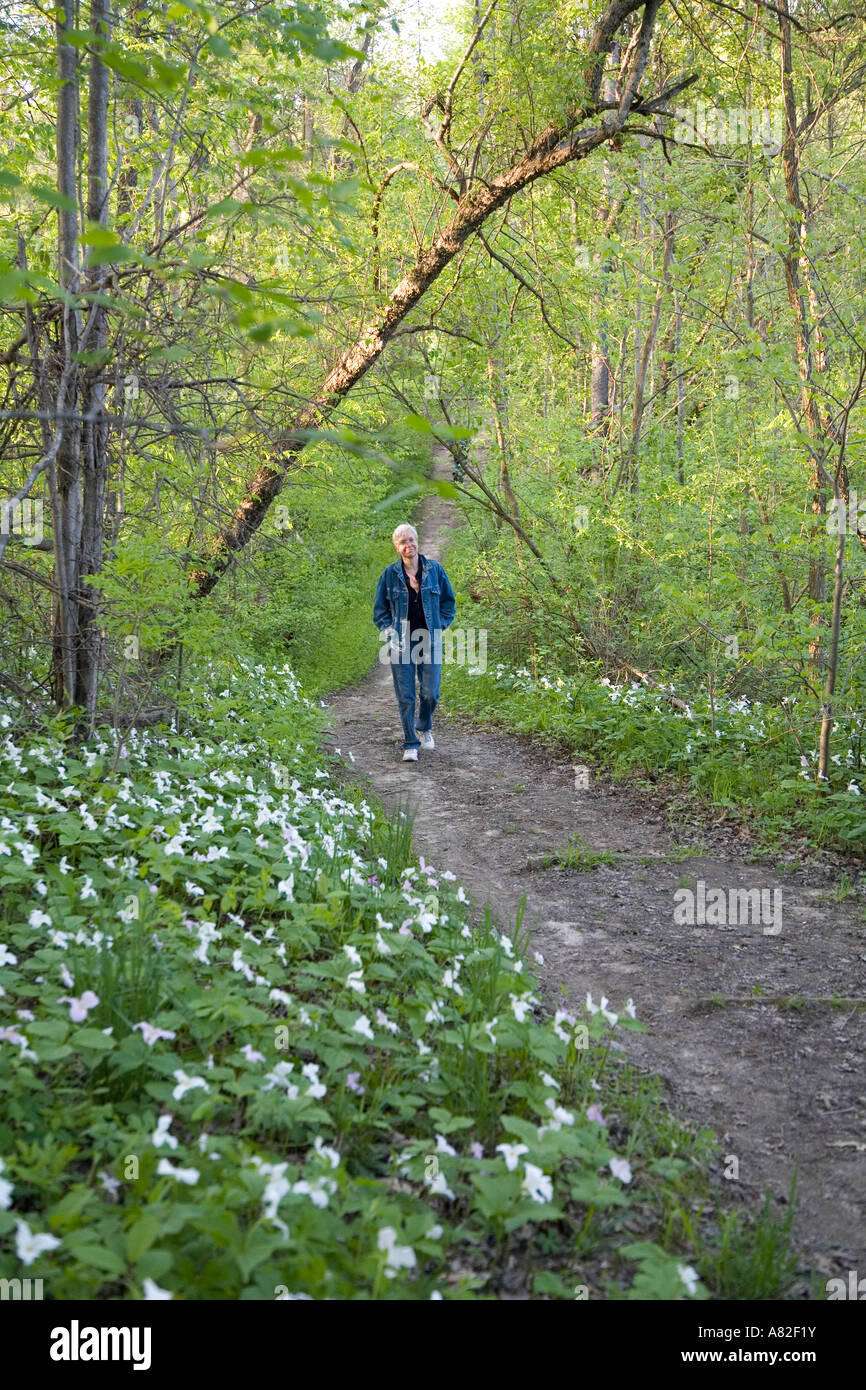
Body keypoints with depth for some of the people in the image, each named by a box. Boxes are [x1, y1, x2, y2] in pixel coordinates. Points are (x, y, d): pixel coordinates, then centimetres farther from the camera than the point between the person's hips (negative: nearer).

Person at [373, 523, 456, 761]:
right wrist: (390, 633, -3)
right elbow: (380, 609, 9)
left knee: (430, 693, -1)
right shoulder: (390, 574, 1)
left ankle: (425, 728, 30)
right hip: (401, 642, 0)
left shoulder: (434, 569, 3)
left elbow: (448, 601, 13)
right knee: (405, 696, -1)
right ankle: (410, 745, 10)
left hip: (430, 641, 0)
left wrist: (440, 626, 3)